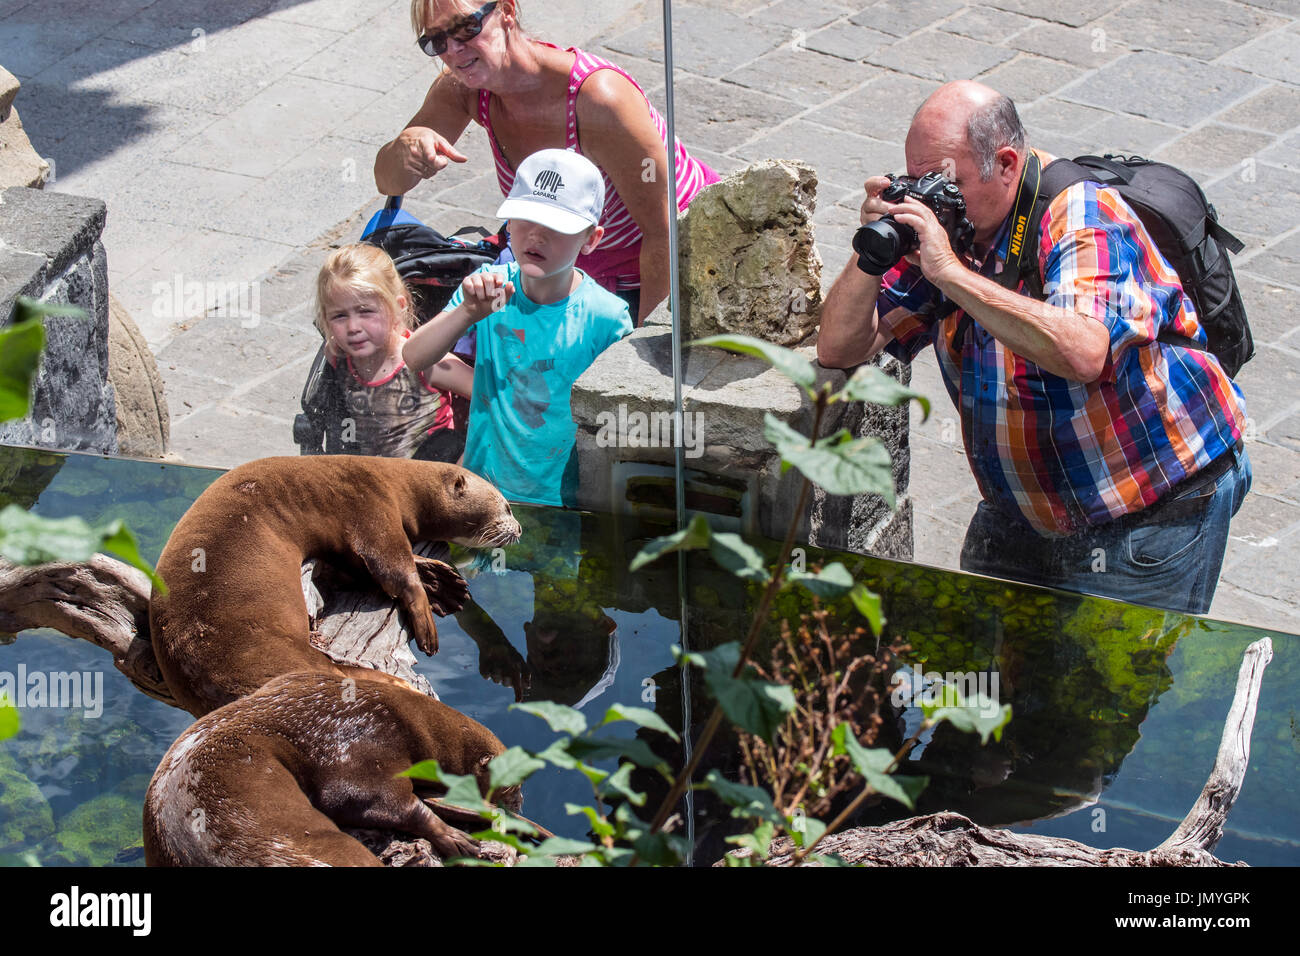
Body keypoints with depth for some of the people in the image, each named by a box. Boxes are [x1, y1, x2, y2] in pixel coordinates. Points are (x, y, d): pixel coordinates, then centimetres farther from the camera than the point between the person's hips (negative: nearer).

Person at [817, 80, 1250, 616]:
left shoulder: (1085, 220, -22)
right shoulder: (944, 228, -2)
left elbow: (1082, 355, -43)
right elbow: (839, 350, -1)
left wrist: (950, 273, -40)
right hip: (1023, 512, 7)